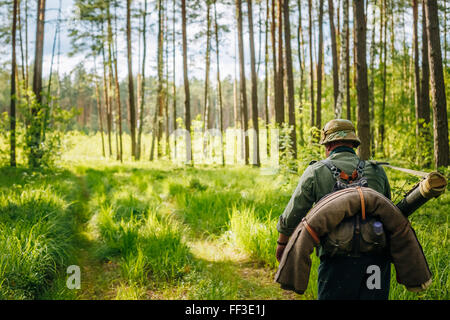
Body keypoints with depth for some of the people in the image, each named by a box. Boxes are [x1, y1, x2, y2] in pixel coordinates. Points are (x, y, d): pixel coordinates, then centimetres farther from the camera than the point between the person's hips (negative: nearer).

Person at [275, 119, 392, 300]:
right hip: (377, 258, 4)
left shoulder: (316, 172, 1)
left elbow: (292, 216, 5)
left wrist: (282, 243, 21)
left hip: (339, 259, -3)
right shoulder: (377, 172, 11)